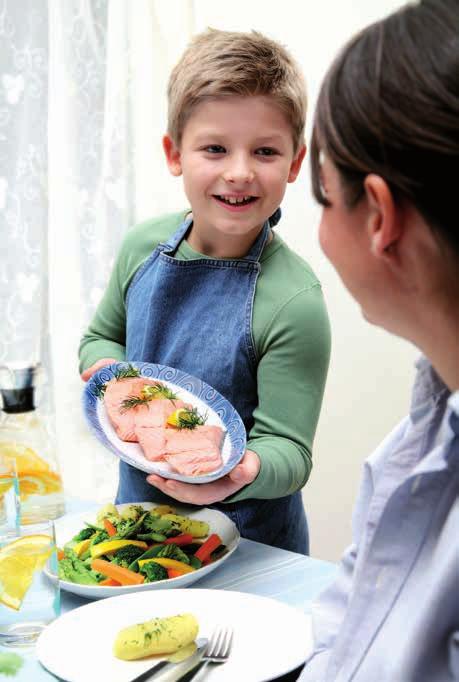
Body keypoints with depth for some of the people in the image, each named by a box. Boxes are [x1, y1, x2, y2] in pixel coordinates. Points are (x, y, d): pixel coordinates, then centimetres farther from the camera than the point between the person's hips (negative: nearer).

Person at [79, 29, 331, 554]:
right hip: (136, 511, 5)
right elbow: (101, 335, 10)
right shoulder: (143, 246, -8)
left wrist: (241, 475, -41)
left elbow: (289, 450, -21)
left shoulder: (294, 303, -25)